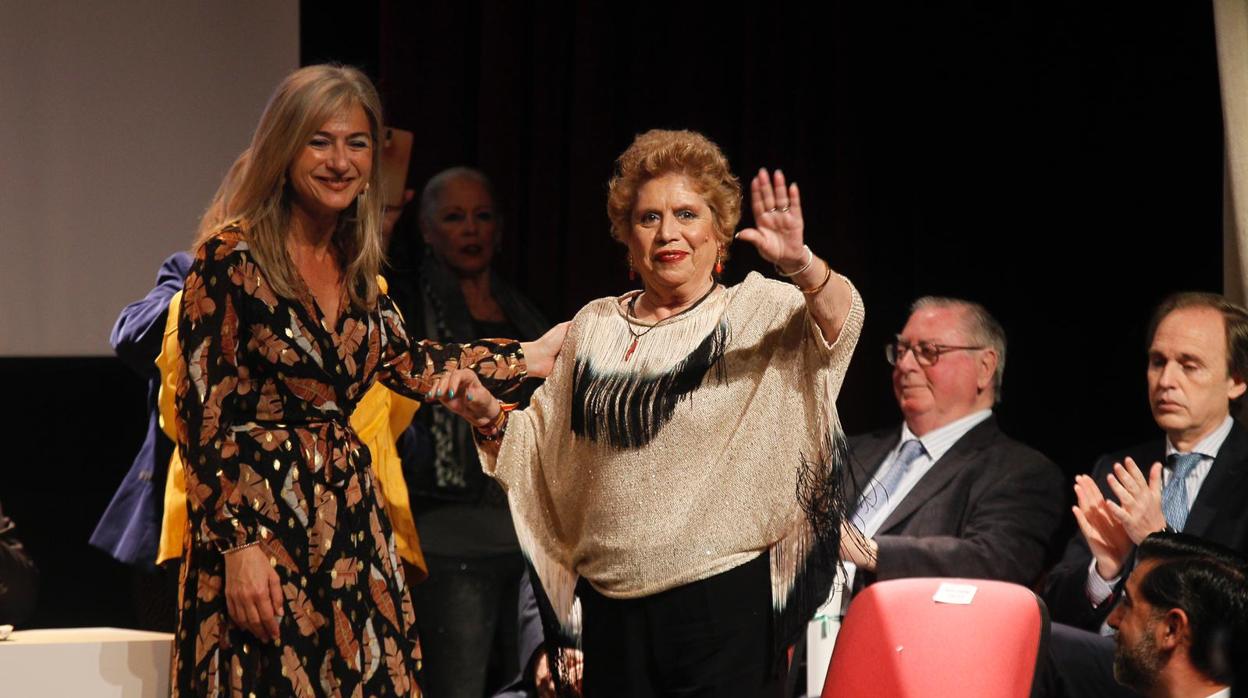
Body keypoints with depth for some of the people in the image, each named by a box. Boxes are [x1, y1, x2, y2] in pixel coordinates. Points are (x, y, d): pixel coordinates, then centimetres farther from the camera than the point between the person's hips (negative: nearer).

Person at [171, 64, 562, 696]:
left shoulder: (356, 268, 12)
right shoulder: (231, 259, -8)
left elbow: (405, 364, 24)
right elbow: (204, 417, -11)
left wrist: (531, 357, 28)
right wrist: (240, 544, -18)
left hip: (351, 521, 7)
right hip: (257, 520, -7)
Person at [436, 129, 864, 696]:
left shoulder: (756, 314, -1)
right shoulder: (594, 327, 14)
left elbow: (837, 322, -22)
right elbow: (545, 451, 22)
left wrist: (800, 265, -42)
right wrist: (490, 418, 2)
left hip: (726, 605, -4)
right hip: (612, 610, 4)